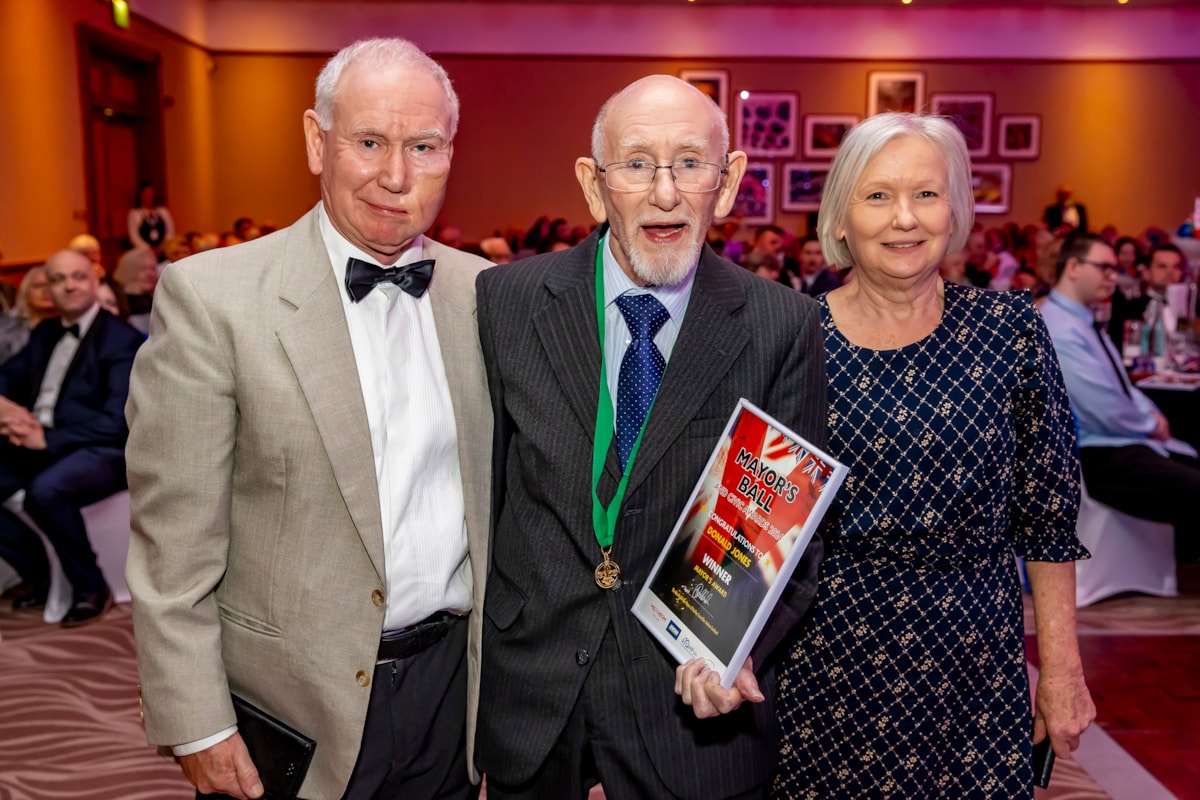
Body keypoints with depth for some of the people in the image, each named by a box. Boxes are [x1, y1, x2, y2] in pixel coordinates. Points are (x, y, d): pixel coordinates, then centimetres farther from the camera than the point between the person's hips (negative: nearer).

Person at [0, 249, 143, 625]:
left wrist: (47, 438, -22)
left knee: (45, 490, -36)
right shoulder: (44, 333, 18)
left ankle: (92, 588, -14)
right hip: (40, 444, 7)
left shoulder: (122, 339, -6)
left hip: (101, 452, -7)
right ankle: (37, 571, 6)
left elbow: (117, 421, -16)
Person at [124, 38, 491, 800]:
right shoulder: (211, 296, -12)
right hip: (297, 698, -3)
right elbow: (174, 540, -11)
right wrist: (196, 727, -9)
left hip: (456, 677, 4)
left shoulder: (483, 292, 0)